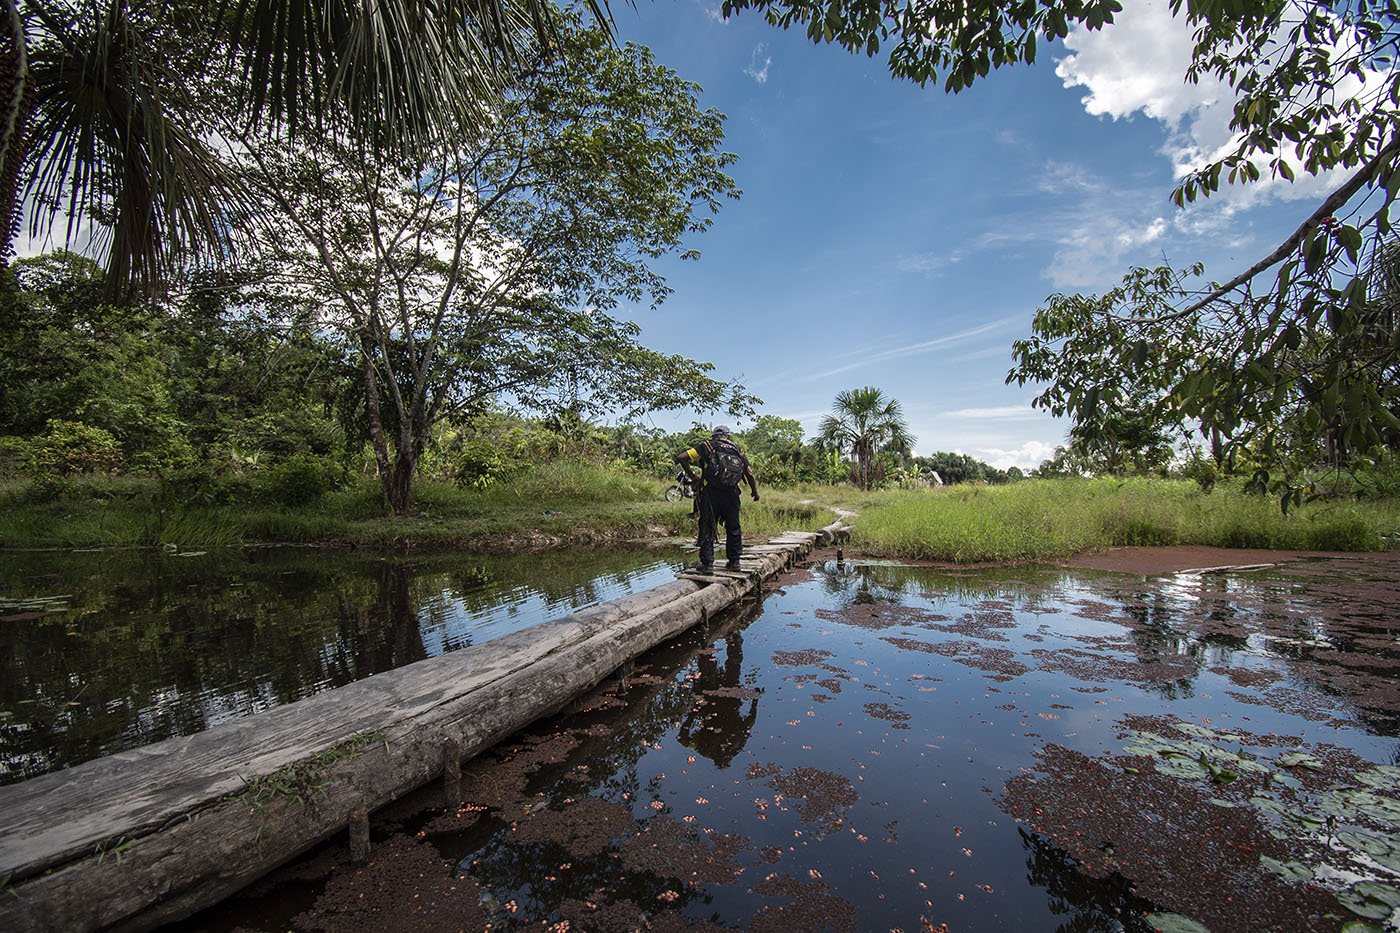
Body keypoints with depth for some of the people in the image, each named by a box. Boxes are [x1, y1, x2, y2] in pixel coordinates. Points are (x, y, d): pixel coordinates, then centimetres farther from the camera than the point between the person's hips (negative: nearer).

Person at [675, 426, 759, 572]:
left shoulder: (706, 446, 10)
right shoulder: (737, 449, 17)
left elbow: (681, 457, 1)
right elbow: (750, 475, 16)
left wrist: (691, 476, 10)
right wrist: (755, 492, 31)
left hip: (710, 491, -2)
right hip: (731, 493, 2)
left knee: (707, 527, 5)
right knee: (733, 527, 16)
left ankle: (707, 563, 4)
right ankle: (734, 561, 22)